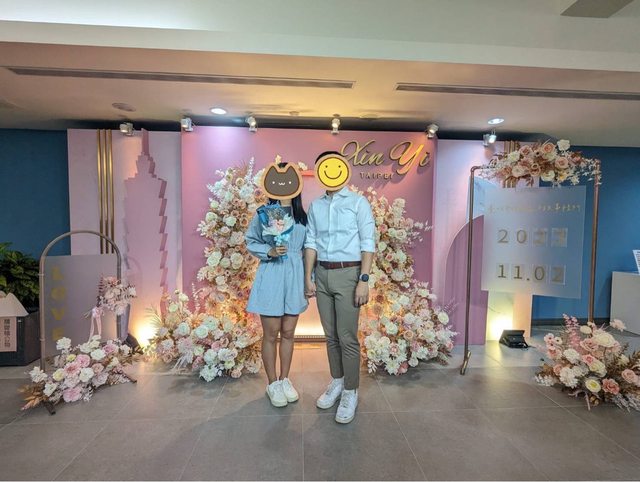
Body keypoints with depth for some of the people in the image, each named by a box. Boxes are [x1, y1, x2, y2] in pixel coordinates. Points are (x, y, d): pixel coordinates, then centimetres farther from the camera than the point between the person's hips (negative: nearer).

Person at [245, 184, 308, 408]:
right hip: (271, 277, -3)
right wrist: (269, 251, -16)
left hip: (295, 277, 3)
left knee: (288, 333, 12)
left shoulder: (302, 216, 7)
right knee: (271, 335, 6)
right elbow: (250, 242, 3)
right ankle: (273, 384, 24)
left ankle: (285, 379, 30)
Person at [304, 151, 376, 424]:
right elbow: (311, 243, 8)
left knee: (347, 337, -1)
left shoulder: (358, 203, -3)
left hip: (348, 273, -4)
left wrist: (364, 280, -14)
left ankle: (351, 392, 15)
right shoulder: (315, 206, 10)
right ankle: (337, 382, 31)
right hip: (322, 274, 5)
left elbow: (368, 243, -8)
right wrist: (308, 277, 3)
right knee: (330, 335, 14)